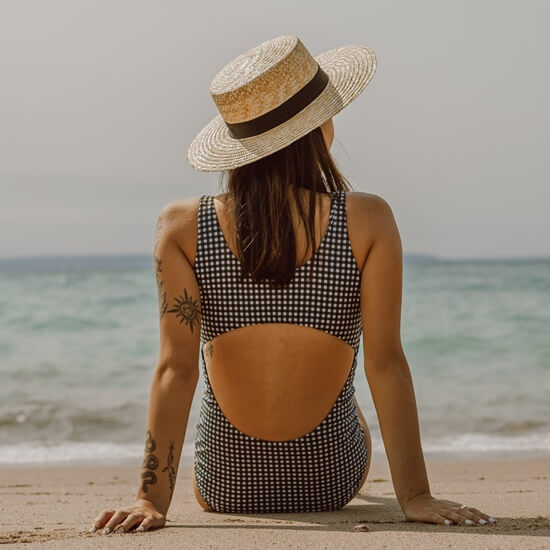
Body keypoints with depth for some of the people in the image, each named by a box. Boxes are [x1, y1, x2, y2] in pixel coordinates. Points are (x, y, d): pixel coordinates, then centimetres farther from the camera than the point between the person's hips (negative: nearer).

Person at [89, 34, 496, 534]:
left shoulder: (182, 228, -15)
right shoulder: (368, 222, -18)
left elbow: (176, 367, -18)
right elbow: (386, 363, -18)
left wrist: (153, 500, -15)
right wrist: (415, 495, -14)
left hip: (224, 490, 0)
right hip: (332, 485, 0)